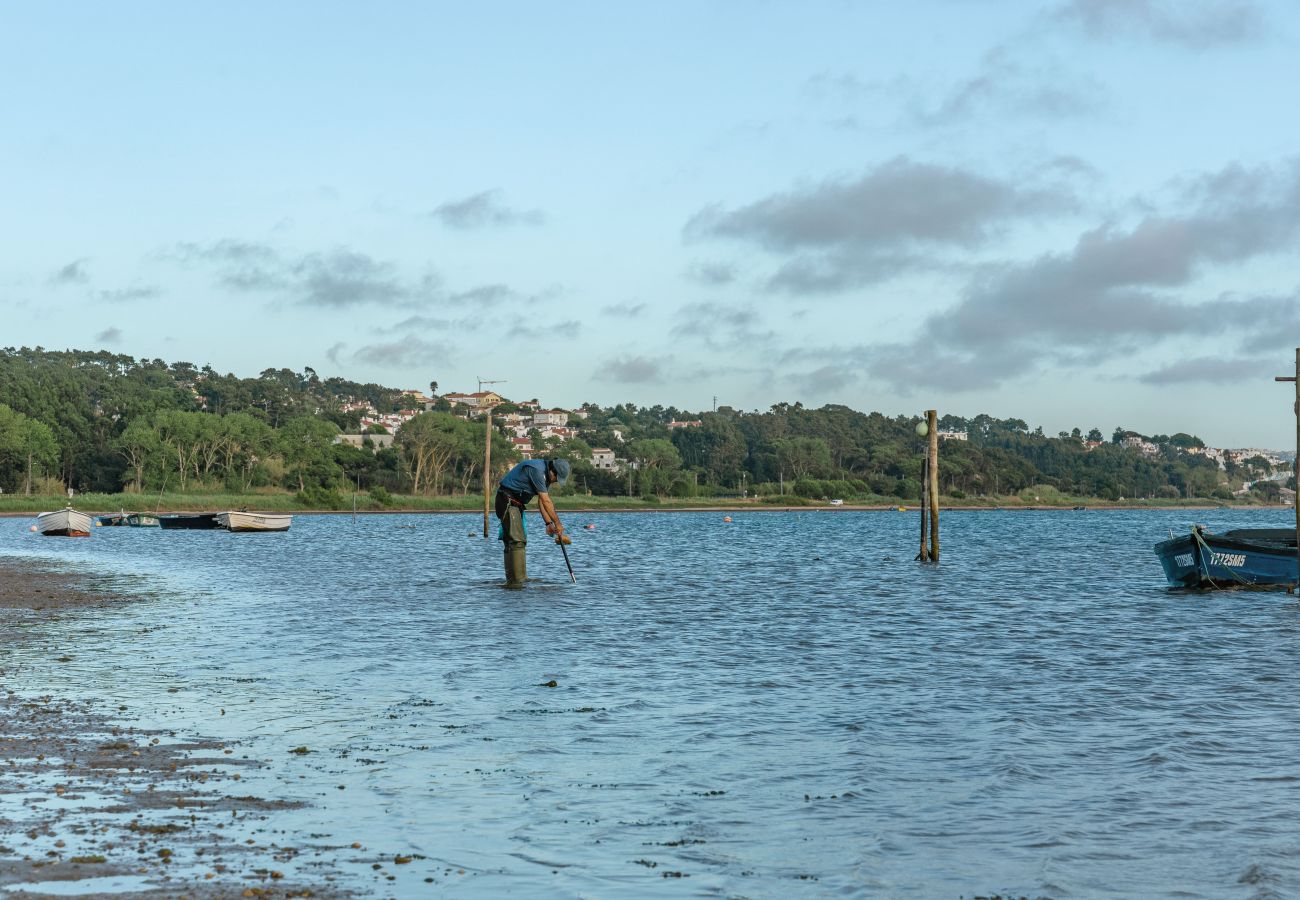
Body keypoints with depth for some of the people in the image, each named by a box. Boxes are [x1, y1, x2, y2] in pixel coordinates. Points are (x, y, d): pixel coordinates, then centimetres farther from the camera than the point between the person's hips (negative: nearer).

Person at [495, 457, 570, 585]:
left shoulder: (546, 475, 9)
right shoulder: (537, 470, -22)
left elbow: (541, 501, 11)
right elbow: (546, 501, -22)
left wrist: (548, 523, 4)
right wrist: (557, 524, -17)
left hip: (516, 503, 11)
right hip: (507, 501, -11)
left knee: (511, 541, 12)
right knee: (517, 540, -16)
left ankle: (511, 579, 17)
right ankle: (518, 580, -19)